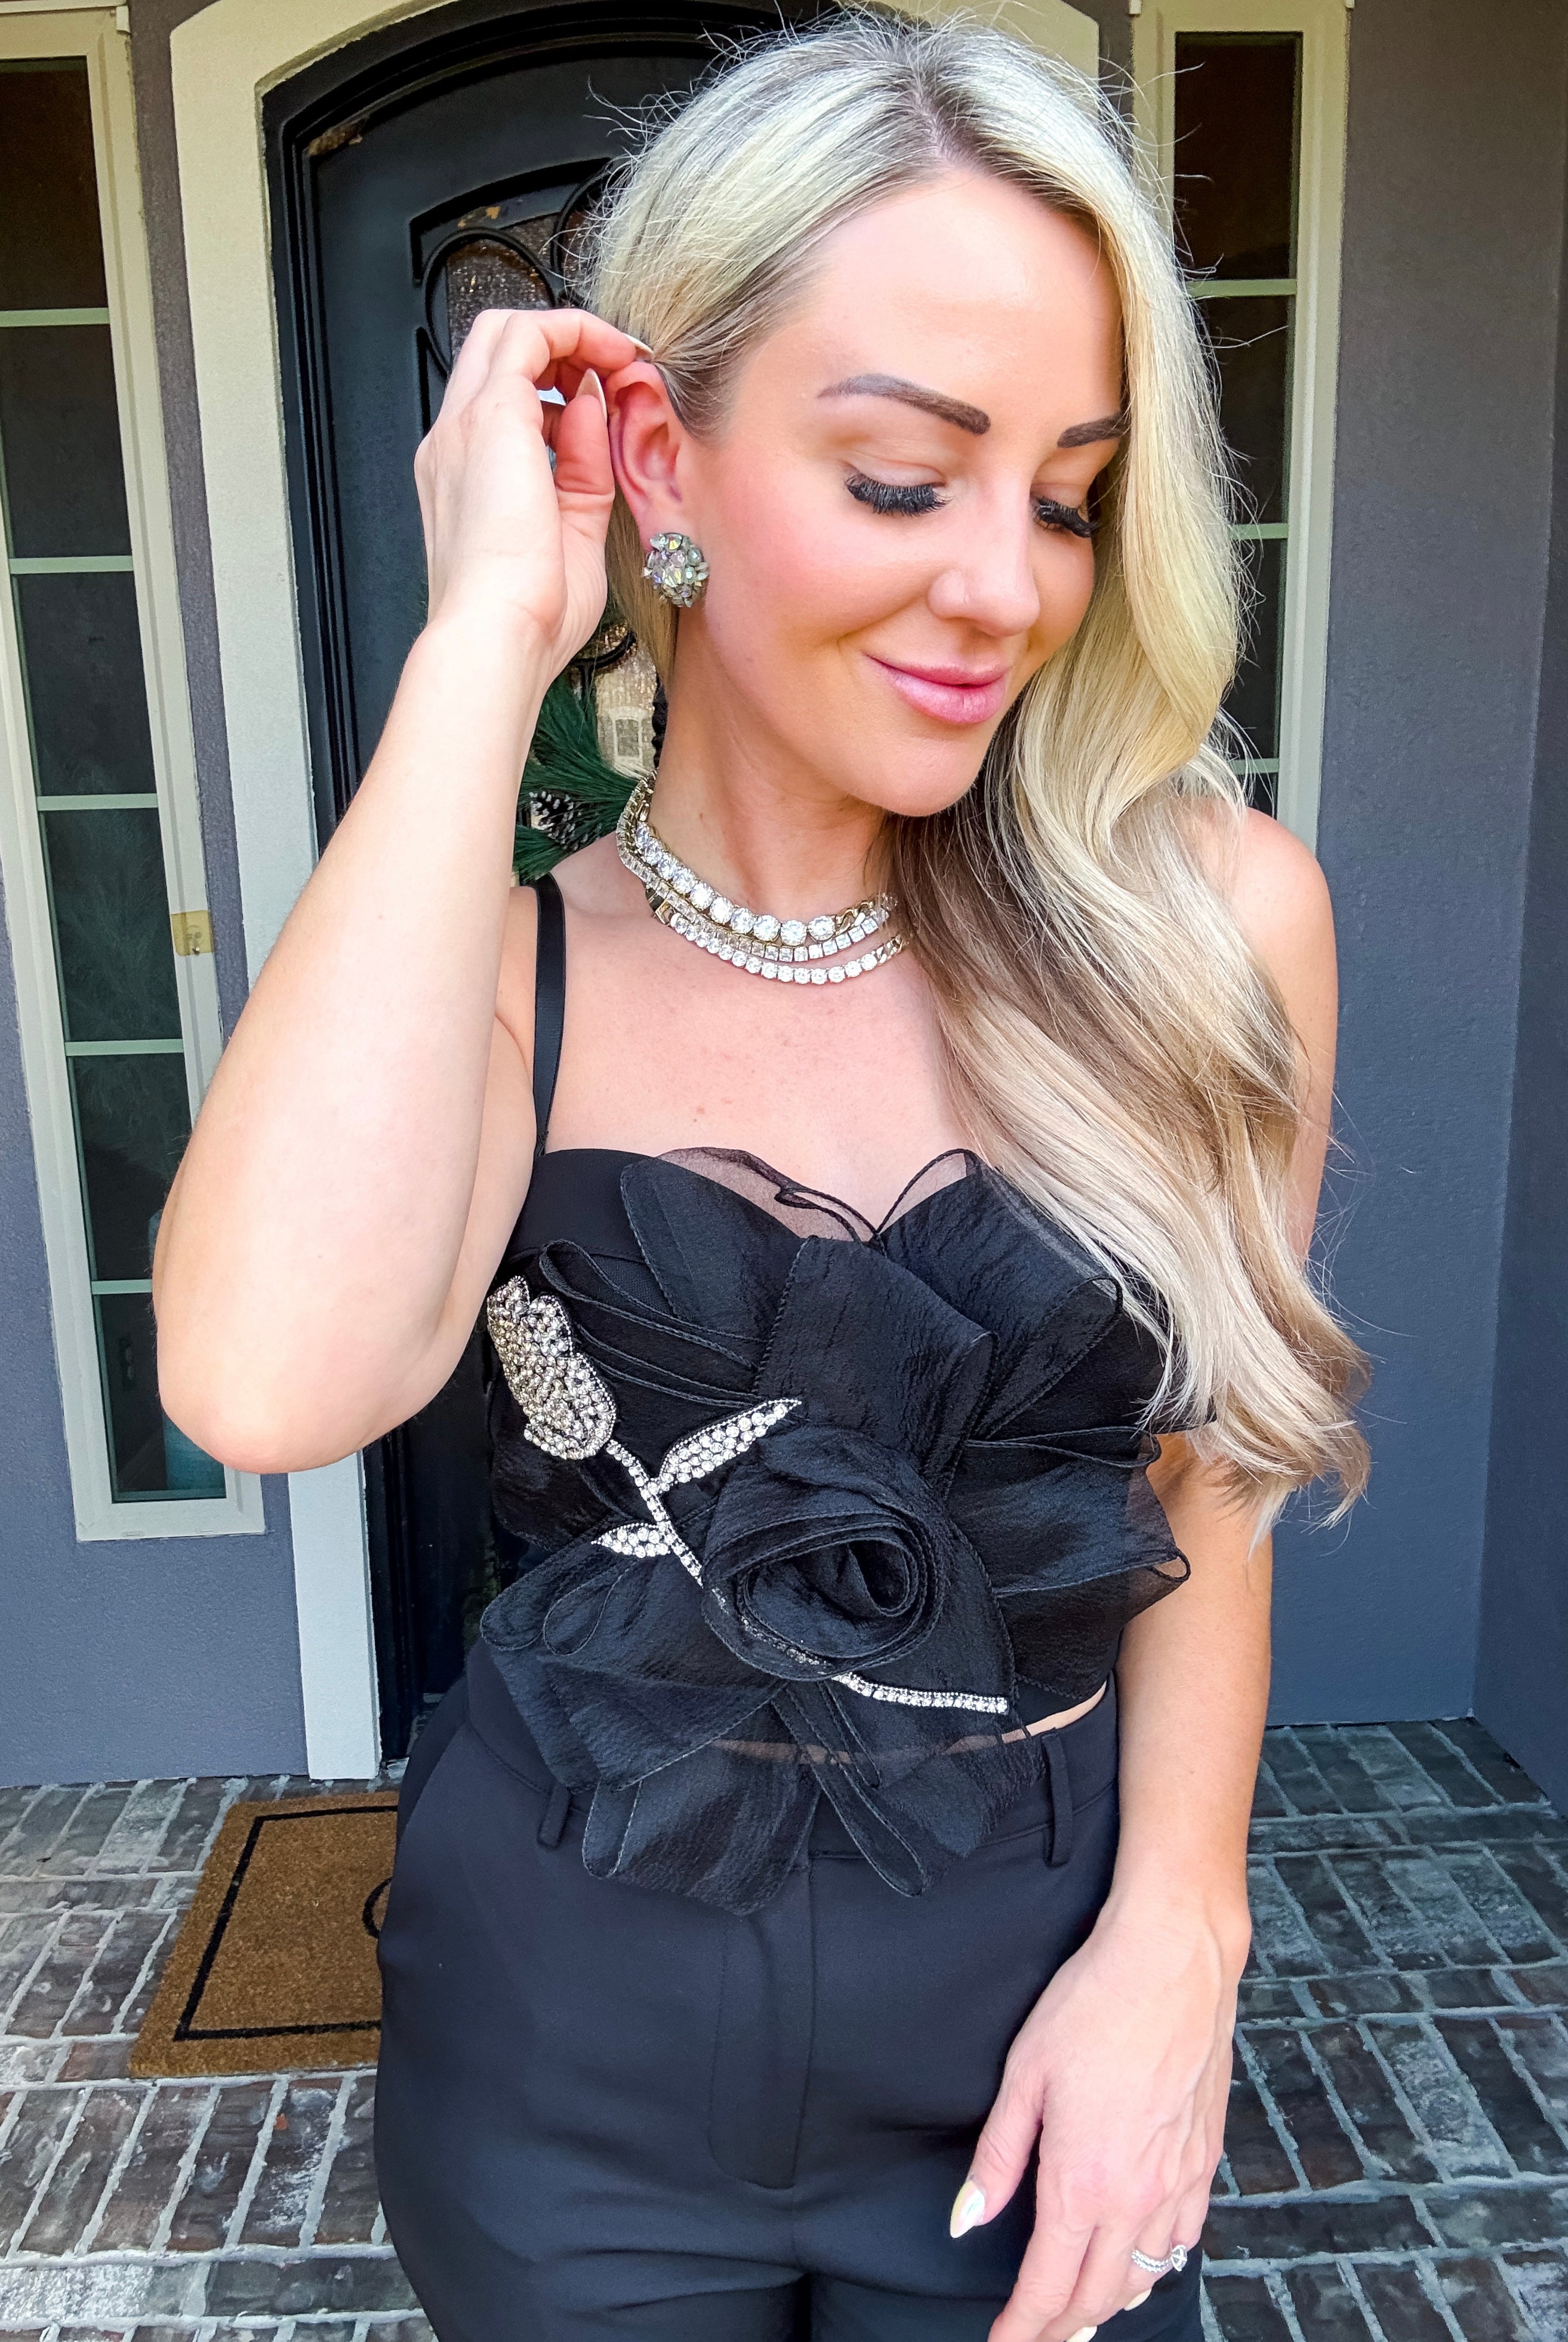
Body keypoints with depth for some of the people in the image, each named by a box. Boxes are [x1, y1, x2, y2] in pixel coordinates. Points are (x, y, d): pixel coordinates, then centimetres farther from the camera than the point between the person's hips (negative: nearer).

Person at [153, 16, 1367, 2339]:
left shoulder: (1206, 923, -12)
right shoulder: (497, 968, -12)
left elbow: (1201, 1481, -2)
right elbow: (272, 1378, -33)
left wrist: (1173, 1935, -7)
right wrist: (492, 635, -27)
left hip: (1039, 1999, 0)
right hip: (572, 2022, 1)